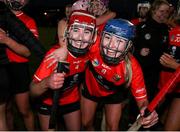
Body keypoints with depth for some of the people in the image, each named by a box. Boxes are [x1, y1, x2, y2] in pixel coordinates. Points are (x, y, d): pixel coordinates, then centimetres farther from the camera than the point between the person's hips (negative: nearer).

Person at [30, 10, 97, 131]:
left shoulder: (90, 52, -22)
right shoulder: (55, 55, -34)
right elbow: (33, 90, -34)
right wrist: (47, 83, -56)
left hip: (72, 100, 4)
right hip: (49, 102, -3)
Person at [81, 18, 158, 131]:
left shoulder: (132, 68, -38)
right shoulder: (95, 45, -38)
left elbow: (142, 99, -30)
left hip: (113, 93, -1)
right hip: (90, 87, 1)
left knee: (112, 128, 8)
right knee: (86, 124, 15)